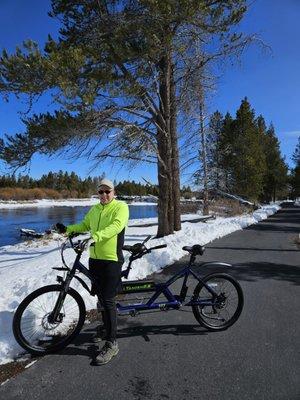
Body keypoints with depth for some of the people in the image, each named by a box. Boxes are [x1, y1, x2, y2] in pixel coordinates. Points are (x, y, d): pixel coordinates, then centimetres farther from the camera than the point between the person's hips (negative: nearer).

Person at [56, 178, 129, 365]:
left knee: (108, 300, -6)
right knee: (100, 296, 19)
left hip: (112, 260, -7)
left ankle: (112, 344, 7)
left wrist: (95, 236, -39)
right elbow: (85, 225, 21)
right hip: (95, 258, 7)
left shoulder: (121, 207, -9)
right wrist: (68, 228, 5)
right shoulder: (95, 209, 13)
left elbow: (116, 226, -26)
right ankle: (109, 327, 43)